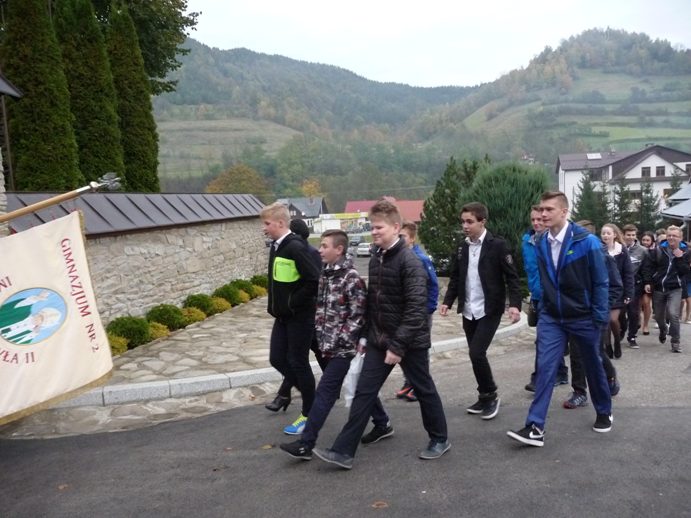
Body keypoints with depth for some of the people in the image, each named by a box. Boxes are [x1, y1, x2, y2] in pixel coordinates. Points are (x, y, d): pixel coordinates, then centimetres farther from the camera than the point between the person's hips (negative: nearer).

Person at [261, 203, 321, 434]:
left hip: (300, 316, -9)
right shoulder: (276, 246, 8)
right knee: (277, 359, 11)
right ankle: (311, 394, 30)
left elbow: (314, 281, -25)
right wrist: (275, 305, 11)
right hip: (282, 315, 9)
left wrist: (293, 304, -18)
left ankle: (309, 413, 19)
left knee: (298, 362, 1)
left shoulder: (296, 247, -19)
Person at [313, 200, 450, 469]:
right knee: (364, 392, 4)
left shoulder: (409, 261, -17)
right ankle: (343, 451, 8)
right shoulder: (375, 259, 6)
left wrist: (398, 345, -23)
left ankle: (440, 439, 33)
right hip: (379, 341, 7)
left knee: (424, 390, 12)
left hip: (409, 341, -6)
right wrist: (367, 334, 13)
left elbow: (416, 308, -22)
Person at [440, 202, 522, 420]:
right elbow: (455, 277, 14)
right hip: (468, 311, 6)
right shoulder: (463, 247, 8)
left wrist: (515, 304, -21)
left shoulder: (497, 245, -9)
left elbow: (512, 277, -10)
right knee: (475, 355, 10)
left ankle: (490, 396, 6)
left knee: (477, 353, -14)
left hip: (489, 310, -6)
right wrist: (448, 301, 3)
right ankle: (485, 397, 25)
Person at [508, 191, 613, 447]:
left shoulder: (587, 241, -15)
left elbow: (601, 282, -10)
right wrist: (543, 307, 11)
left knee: (593, 366, 15)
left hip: (583, 318, -3)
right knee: (545, 368, -6)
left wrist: (600, 318, -10)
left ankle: (604, 413, 39)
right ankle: (535, 427, -6)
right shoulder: (541, 244, -1)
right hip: (551, 317, 3)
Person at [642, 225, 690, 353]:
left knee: (673, 314, -20)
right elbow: (649, 266, -2)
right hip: (658, 288, 2)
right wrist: (647, 282, -11)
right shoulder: (659, 249, -2)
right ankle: (663, 331, 47)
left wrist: (680, 258, -17)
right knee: (658, 316, 14)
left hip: (675, 289, -2)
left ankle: (676, 342, -6)